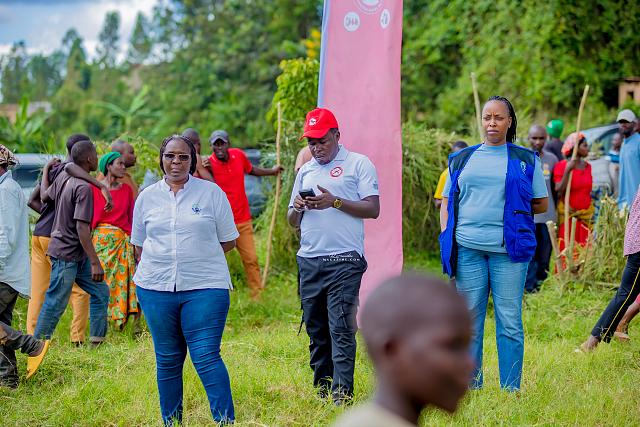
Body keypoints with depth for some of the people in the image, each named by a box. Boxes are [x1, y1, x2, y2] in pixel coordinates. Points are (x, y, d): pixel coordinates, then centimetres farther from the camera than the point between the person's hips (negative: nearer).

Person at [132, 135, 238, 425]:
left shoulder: (211, 193, 3)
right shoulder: (148, 196, 10)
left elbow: (228, 240, 7)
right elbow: (139, 244, 17)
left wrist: (198, 258, 2)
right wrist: (160, 265, 5)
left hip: (204, 287, -3)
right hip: (156, 287, 3)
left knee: (206, 357, -11)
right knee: (167, 359, 10)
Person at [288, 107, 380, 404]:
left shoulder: (358, 164, 3)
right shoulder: (305, 171, 20)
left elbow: (373, 210, -5)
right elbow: (292, 222, 21)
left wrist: (335, 202, -15)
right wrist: (298, 208, -2)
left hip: (344, 260, -6)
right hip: (309, 260, 6)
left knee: (341, 328, -11)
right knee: (315, 329, 7)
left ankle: (342, 393, -13)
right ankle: (321, 390, 13)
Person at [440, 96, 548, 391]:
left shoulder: (526, 159, 9)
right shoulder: (462, 159, 14)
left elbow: (541, 203, 11)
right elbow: (447, 201, 16)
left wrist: (509, 212, 5)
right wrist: (446, 234, 3)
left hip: (509, 249, -2)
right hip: (467, 248, 2)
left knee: (509, 321, -1)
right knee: (468, 321, 5)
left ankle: (510, 390, 5)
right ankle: (470, 387, 14)